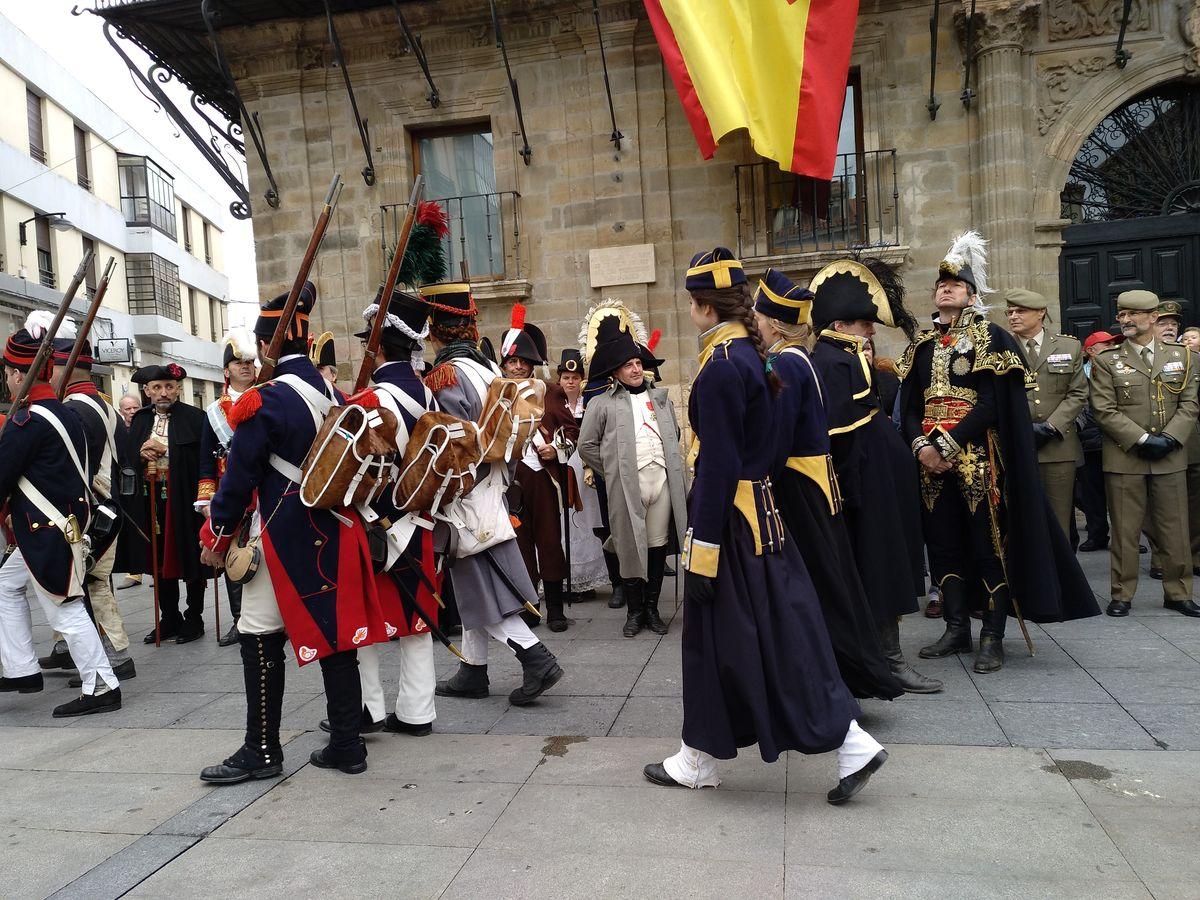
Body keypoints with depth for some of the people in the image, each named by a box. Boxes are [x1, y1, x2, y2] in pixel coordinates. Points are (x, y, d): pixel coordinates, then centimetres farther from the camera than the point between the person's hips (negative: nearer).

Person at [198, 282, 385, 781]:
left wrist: (216, 537, 1)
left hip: (283, 538, -6)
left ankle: (262, 750, 16)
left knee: (261, 639, 7)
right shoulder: (336, 395, 6)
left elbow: (239, 477, -11)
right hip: (335, 534, 6)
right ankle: (347, 745, 18)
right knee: (335, 633, 10)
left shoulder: (263, 401, -13)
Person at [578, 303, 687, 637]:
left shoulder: (660, 396, 16)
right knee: (631, 546, 2)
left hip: (662, 480, 4)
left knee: (658, 545, 7)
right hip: (627, 485, -3)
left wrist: (672, 464, 14)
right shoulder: (602, 404, 3)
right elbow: (587, 445, 3)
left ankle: (652, 607, 19)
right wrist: (610, 472, 1)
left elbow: (674, 434, 24)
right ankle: (634, 610, 14)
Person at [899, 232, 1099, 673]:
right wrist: (922, 445, -9)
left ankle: (992, 638, 8)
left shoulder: (992, 339, -1)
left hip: (979, 460, -5)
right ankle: (957, 628, 20)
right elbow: (908, 407, 9)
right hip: (932, 460, 5)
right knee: (944, 544, 9)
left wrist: (948, 443, -17)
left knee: (990, 545, -1)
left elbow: (993, 403, -11)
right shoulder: (920, 346, 14)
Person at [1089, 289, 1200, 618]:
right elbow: (1105, 410, -6)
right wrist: (1142, 439, -14)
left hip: (1170, 458, 2)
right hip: (1124, 458, -2)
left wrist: (1169, 438, -9)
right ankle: (1122, 595, 11)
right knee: (1125, 530, 2)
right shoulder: (1106, 361, 2)